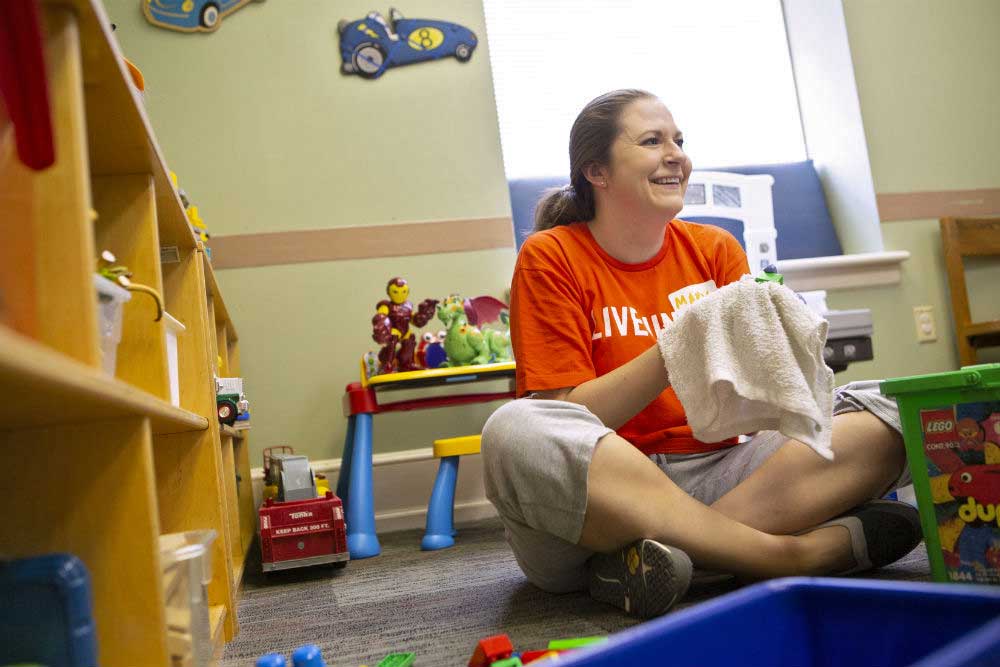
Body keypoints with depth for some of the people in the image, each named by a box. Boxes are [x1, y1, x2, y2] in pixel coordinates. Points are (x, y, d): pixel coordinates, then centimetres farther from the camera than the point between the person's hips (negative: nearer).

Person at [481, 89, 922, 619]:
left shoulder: (715, 249, 8)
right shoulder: (550, 257, -3)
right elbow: (568, 418, -10)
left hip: (712, 470, 4)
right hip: (600, 493, -3)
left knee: (884, 412, -10)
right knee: (516, 431, -35)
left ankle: (671, 550, -25)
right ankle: (797, 553, -27)